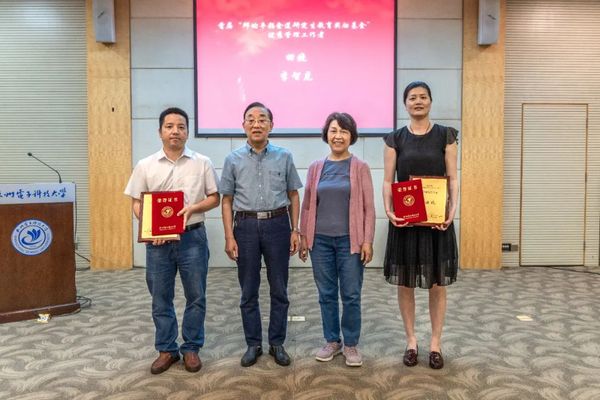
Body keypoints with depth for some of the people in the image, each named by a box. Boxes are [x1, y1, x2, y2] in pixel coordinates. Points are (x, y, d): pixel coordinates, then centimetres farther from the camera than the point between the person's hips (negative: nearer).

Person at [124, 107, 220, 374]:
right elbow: (136, 203, 5)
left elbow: (214, 198, 4)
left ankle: (191, 348, 24)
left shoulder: (202, 163, 1)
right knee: (161, 299, 10)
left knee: (195, 297, 7)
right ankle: (166, 350, 26)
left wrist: (193, 208, -15)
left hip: (192, 237, -1)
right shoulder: (145, 166, 4)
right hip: (158, 241, 1)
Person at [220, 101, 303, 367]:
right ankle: (253, 344, 23)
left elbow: (293, 196, 7)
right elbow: (227, 201, 4)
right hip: (246, 226, 0)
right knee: (249, 290, 8)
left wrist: (295, 230, 1)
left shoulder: (284, 157, 3)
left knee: (279, 289, 7)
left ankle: (277, 343, 23)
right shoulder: (233, 160, 3)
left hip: (277, 224, 0)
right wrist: (229, 237, -2)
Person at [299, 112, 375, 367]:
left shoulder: (360, 167, 0)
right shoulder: (316, 168, 7)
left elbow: (369, 208, -2)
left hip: (350, 240, -2)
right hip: (320, 240, 2)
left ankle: (351, 345, 21)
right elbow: (307, 205, 10)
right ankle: (332, 341, 27)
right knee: (326, 294, 11)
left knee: (351, 295, 4)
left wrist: (367, 241, -7)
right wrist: (303, 236, 6)